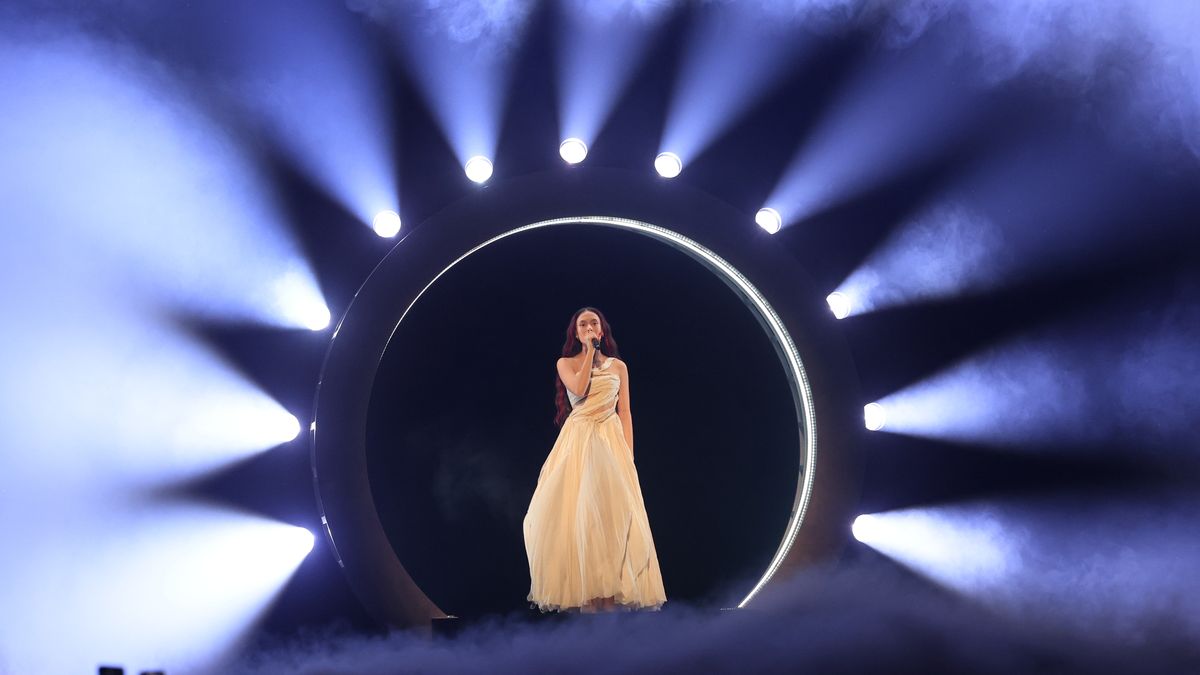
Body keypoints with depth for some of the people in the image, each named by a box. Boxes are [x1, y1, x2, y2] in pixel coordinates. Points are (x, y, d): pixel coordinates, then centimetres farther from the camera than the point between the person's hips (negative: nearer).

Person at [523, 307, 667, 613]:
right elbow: (579, 389, -13)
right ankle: (581, 591, -1)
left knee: (612, 512, -5)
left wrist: (629, 454, 0)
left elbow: (625, 412, 8)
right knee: (576, 512, -6)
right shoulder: (565, 364, 8)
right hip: (577, 441, -1)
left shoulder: (618, 366, 11)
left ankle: (611, 590, -3)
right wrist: (589, 352, -6)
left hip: (611, 441, 1)